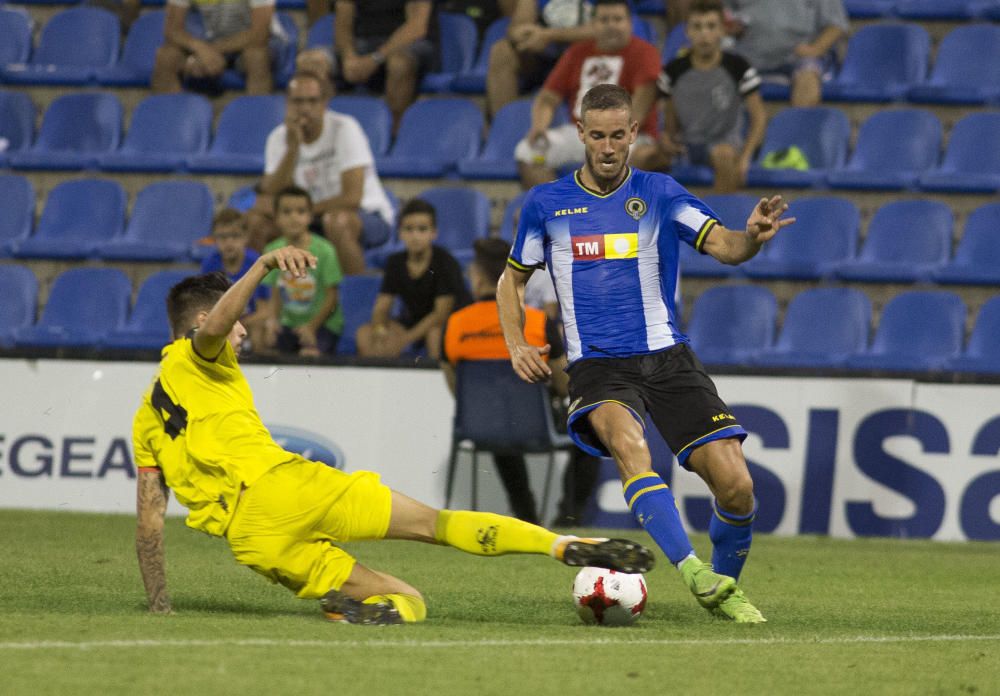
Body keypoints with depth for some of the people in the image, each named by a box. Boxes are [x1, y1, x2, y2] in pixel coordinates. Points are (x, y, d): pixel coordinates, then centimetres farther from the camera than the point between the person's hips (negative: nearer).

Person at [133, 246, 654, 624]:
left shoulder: (145, 422, 27)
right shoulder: (195, 359, 13)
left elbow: (148, 520, 22)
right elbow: (214, 323, -13)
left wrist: (158, 606, 24)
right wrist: (264, 265, -22)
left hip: (251, 541, 5)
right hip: (280, 486, -5)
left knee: (408, 601, 9)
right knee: (435, 523, -6)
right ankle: (563, 545, -24)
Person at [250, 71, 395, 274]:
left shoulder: (344, 128, -18)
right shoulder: (279, 138, -4)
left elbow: (352, 198, -23)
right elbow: (271, 197, -16)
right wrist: (292, 148, -25)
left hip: (368, 216, -5)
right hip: (314, 217, 5)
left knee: (336, 221, -38)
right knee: (257, 221, -15)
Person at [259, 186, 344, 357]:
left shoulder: (323, 251, -11)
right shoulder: (273, 251, 2)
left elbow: (332, 296, -7)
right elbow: (275, 296, 6)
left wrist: (312, 326, -14)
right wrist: (272, 321, -12)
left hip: (322, 323, -4)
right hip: (289, 322, 4)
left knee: (309, 355, -30)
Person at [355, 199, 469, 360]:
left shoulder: (444, 262, -15)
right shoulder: (395, 263, 0)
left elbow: (442, 313, -20)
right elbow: (381, 308, -2)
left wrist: (405, 339, -27)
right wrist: (380, 330, -27)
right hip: (412, 322, 4)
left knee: (436, 332, -39)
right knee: (365, 334, -17)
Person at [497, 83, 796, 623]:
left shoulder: (658, 194, 5)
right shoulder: (546, 204, 7)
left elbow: (724, 247, -8)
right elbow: (512, 279, 20)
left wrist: (752, 237, -32)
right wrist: (517, 347, 3)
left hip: (667, 357, 1)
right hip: (597, 368, -1)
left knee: (735, 485, -12)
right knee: (627, 440, -36)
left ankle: (724, 589, 15)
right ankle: (693, 571, -42)